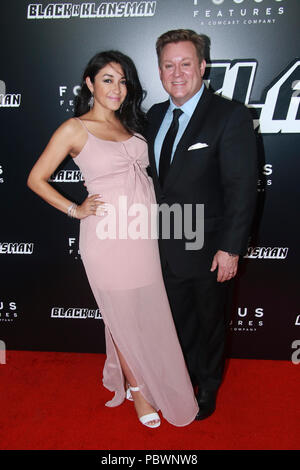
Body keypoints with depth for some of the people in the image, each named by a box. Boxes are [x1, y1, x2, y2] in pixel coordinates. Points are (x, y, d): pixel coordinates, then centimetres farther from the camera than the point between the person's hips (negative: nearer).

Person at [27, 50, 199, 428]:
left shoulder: (129, 125, 12)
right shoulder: (75, 129, -4)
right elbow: (36, 179, -1)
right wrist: (75, 210, -5)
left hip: (143, 234, 6)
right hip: (109, 237, -6)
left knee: (149, 313, 14)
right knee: (124, 318, 9)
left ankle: (122, 373, 39)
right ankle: (137, 388, 32)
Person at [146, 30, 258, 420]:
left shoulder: (230, 116, -15)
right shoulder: (155, 115, 6)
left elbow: (242, 188, -17)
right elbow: (155, 177, 10)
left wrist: (230, 248, -19)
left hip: (208, 249, -5)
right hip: (166, 246, 5)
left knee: (210, 322, 17)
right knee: (179, 318, 22)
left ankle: (208, 388, 42)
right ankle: (186, 376, 48)